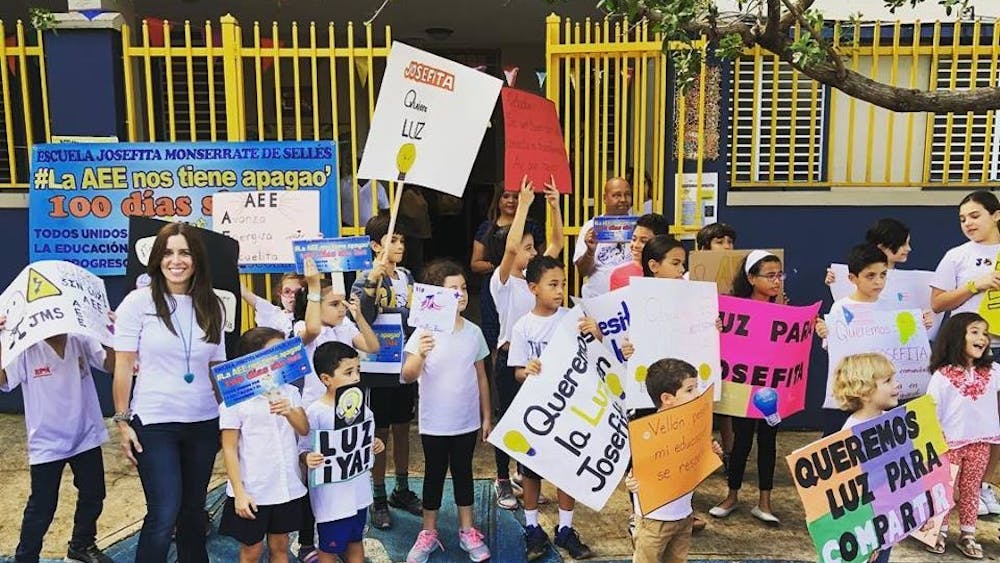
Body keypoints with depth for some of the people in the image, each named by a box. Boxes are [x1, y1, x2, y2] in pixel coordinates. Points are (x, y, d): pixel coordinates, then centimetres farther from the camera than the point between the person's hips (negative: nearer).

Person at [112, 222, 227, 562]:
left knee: (194, 509, 15)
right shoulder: (139, 302, -6)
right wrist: (122, 421, -7)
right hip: (154, 423, -3)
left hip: (204, 422, 4)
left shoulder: (211, 307, 4)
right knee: (164, 515, -6)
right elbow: (124, 364, -4)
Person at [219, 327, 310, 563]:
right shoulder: (235, 399, -11)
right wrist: (239, 492, -12)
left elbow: (304, 430, -4)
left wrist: (290, 412, -25)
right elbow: (229, 449, -10)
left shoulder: (289, 392, 3)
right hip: (252, 491, -4)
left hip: (287, 487, 4)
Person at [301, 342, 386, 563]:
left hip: (358, 489, 6)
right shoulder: (315, 412, -21)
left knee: (356, 541, 23)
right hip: (331, 494, -6)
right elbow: (304, 450, -16)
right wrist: (308, 459, -37)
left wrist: (374, 445, -5)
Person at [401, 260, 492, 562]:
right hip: (434, 423, -3)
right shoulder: (425, 333, -13)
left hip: (467, 421, 3)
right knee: (434, 474, 11)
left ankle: (467, 531, 30)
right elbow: (408, 376, -20)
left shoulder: (474, 332, -1)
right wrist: (420, 355, -40)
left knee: (463, 472, 16)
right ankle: (428, 533, 27)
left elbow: (481, 377, 7)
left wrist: (486, 417, 9)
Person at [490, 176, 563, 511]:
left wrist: (555, 206, -7)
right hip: (510, 356, -6)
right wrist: (523, 206, -30)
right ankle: (502, 481, 18)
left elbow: (557, 244, 4)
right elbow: (509, 248, -30)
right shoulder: (502, 281, -12)